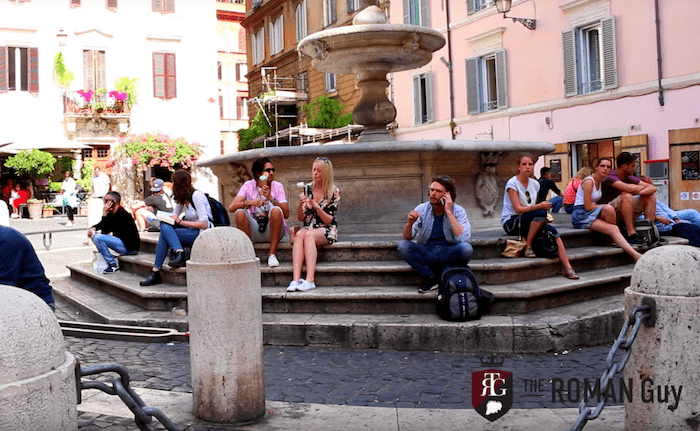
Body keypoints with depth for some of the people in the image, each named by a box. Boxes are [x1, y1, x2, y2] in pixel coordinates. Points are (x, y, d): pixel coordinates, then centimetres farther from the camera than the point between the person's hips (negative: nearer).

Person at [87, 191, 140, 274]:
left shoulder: (120, 214, -19)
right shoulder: (112, 213, 10)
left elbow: (105, 230, -18)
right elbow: (101, 224, 20)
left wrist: (105, 213, -16)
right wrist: (93, 228, -1)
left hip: (130, 248, -10)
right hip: (122, 243, 10)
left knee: (97, 238, -20)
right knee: (93, 235, 15)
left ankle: (113, 265, -12)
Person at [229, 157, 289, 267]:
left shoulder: (277, 186, 0)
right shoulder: (248, 185, 2)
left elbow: (286, 214, -11)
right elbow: (231, 208, -12)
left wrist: (271, 198, -22)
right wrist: (249, 202, -29)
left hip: (272, 231, -1)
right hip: (253, 232, 1)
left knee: (276, 210, -29)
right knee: (239, 213, -24)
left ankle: (272, 255, -25)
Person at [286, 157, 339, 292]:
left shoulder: (334, 191, 1)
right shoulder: (307, 189, 11)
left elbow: (328, 220, -4)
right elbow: (300, 218, 9)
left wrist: (316, 206, -19)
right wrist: (301, 204, -11)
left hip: (327, 231, -3)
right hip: (308, 228, 3)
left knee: (308, 235, -35)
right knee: (299, 234, -33)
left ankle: (310, 280, -46)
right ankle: (296, 279, -46)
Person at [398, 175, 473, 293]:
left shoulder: (458, 211, -7)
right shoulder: (421, 209, -3)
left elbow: (462, 238, -25)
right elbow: (407, 237, -7)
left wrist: (448, 212, -23)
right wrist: (410, 223, -30)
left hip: (448, 254, -1)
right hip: (425, 254, 2)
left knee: (466, 248, -31)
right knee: (403, 246, -25)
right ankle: (429, 278, -10)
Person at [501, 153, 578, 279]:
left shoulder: (535, 184, 12)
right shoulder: (512, 183, -9)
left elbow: (533, 206, 15)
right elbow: (518, 208, -18)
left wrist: (544, 206, -6)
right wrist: (540, 206, -26)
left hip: (529, 221, 6)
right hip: (511, 222, -6)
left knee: (553, 231, -22)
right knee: (540, 213, -34)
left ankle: (568, 268, -25)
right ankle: (528, 248, -23)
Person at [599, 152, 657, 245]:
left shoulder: (630, 178, 8)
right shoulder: (610, 177, -16)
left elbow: (653, 188, 1)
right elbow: (629, 188, -32)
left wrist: (639, 192, -20)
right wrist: (641, 187, -10)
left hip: (626, 214, 8)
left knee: (651, 196, 1)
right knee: (627, 196, -33)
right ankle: (631, 234, -33)